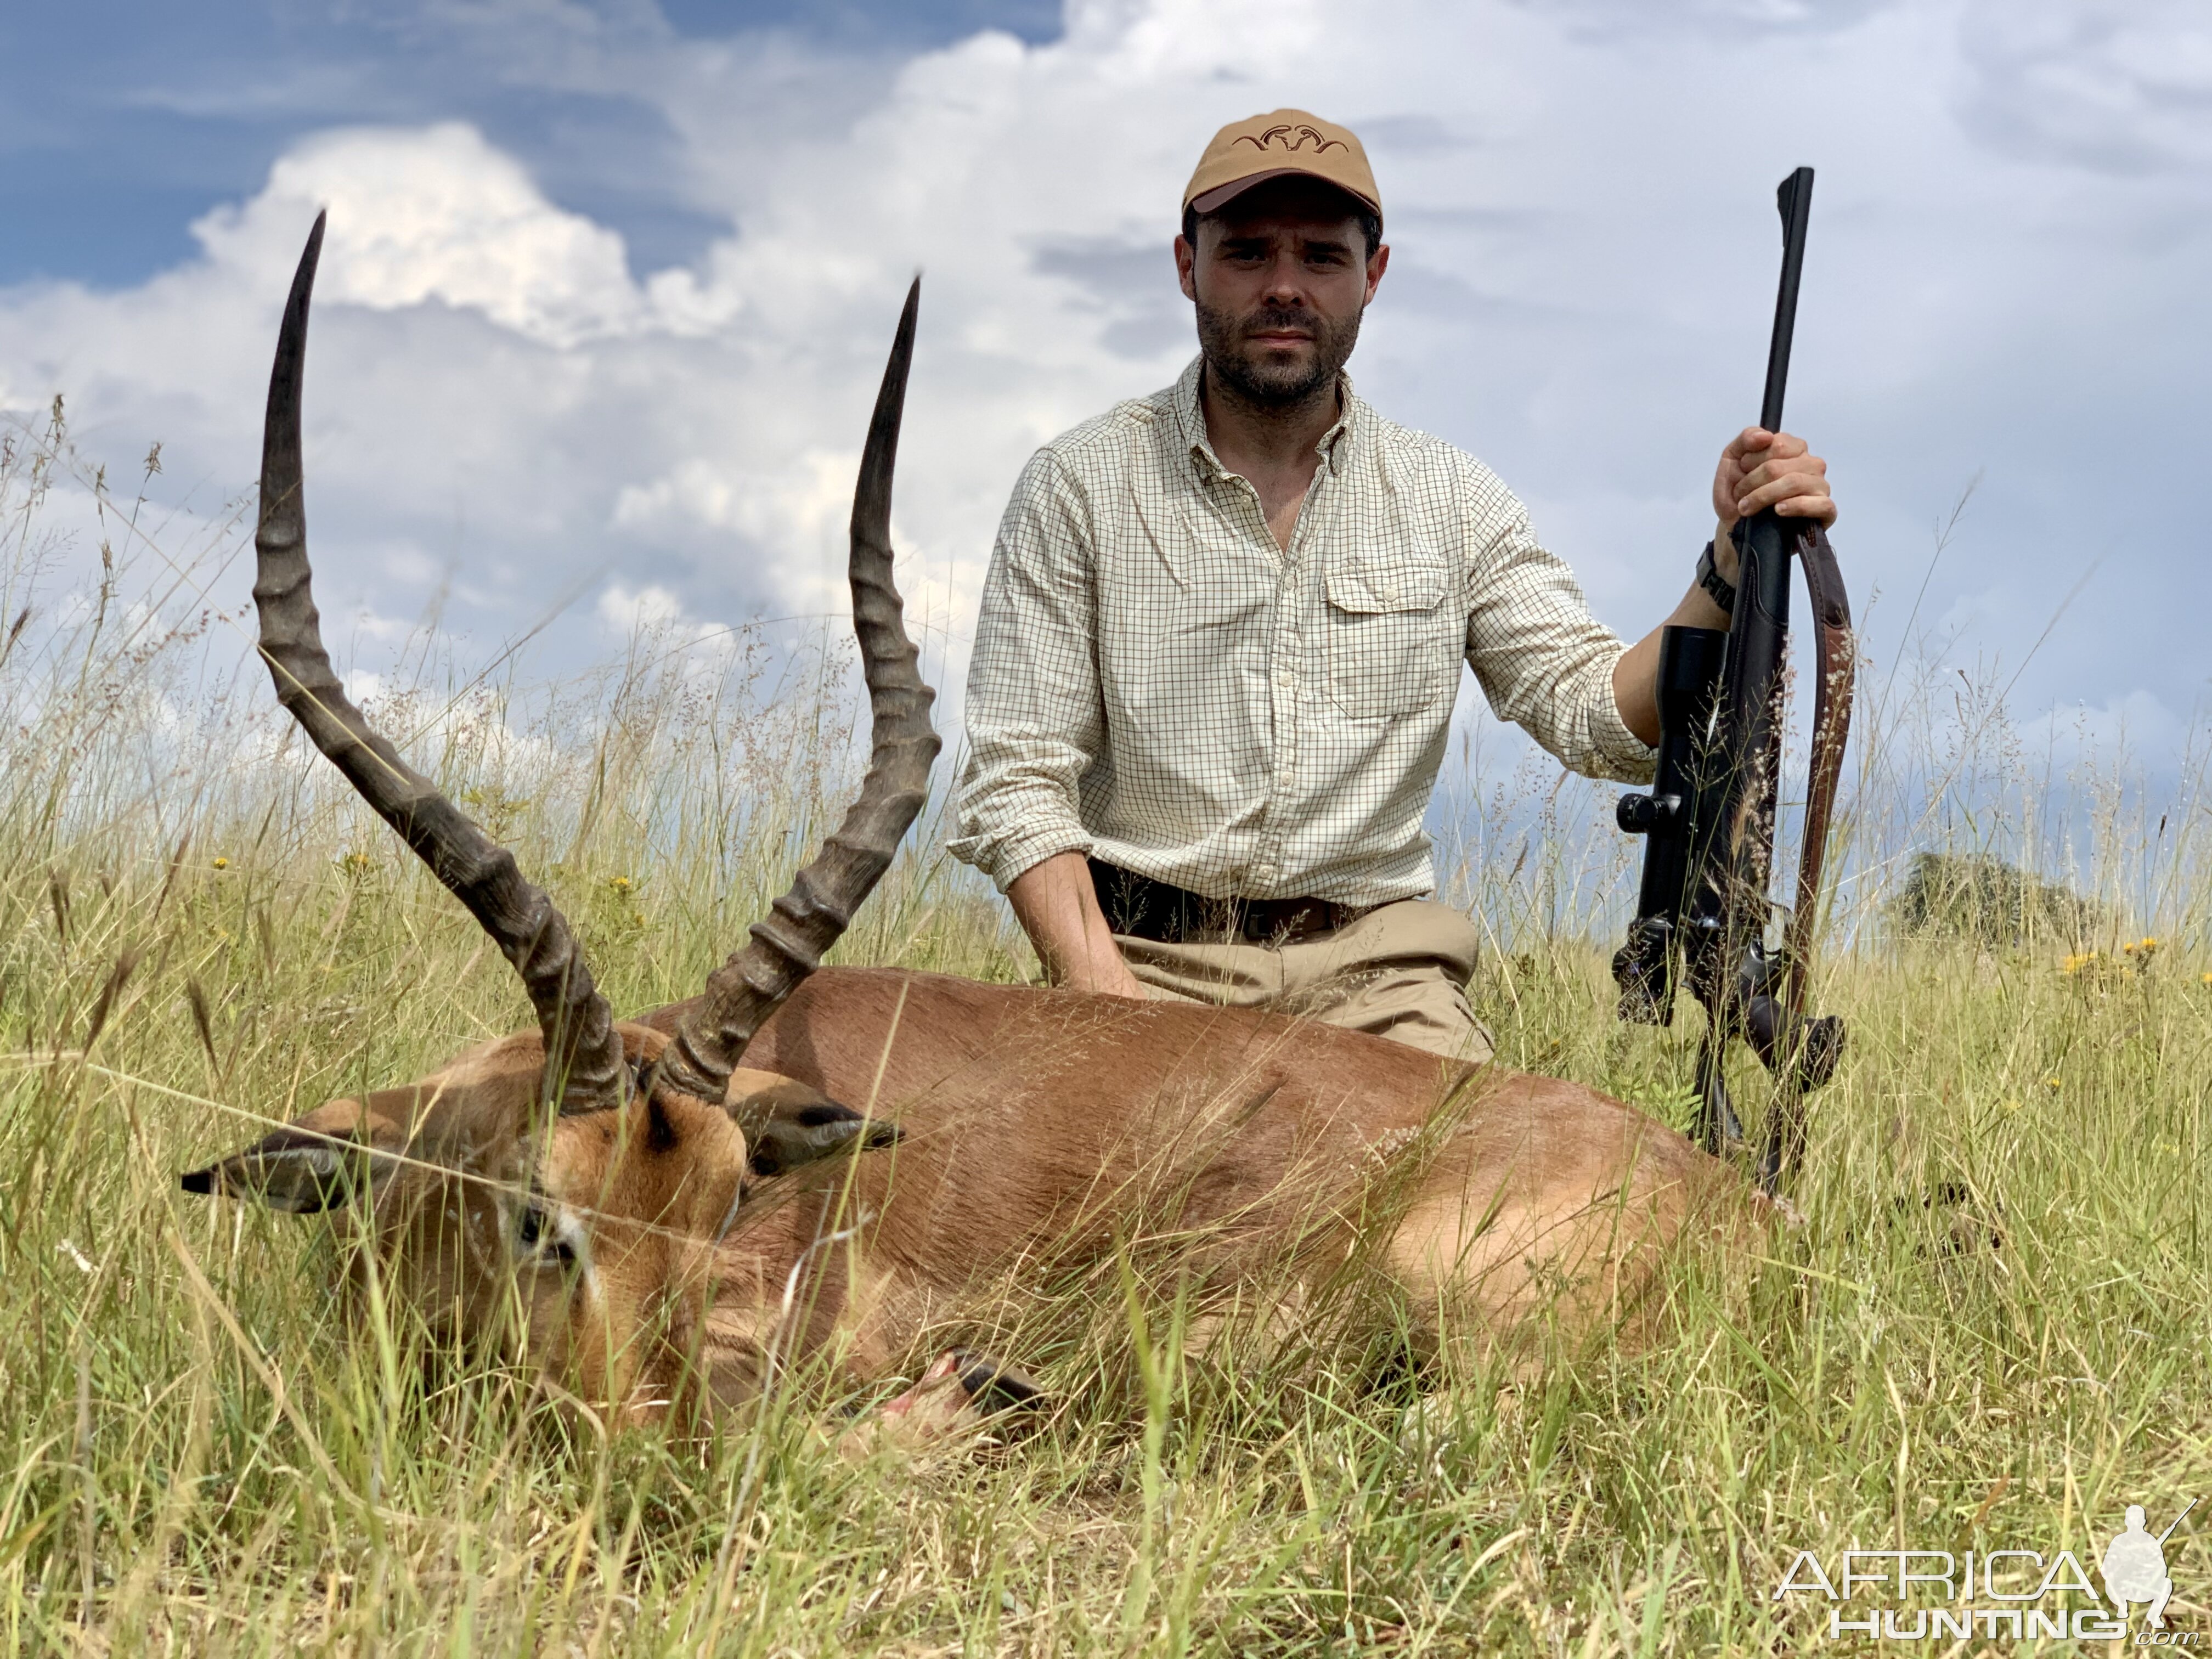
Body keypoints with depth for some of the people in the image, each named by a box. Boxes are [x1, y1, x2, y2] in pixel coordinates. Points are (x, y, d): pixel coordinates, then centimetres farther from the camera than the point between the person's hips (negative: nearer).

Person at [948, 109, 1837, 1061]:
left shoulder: (1450, 499, 9)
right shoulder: (1079, 485, 1)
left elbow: (1601, 716, 3)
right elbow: (1017, 781, -2)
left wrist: (1734, 568, -15)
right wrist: (1102, 992, -17)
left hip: (1375, 969, 2)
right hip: (1149, 954, -1)